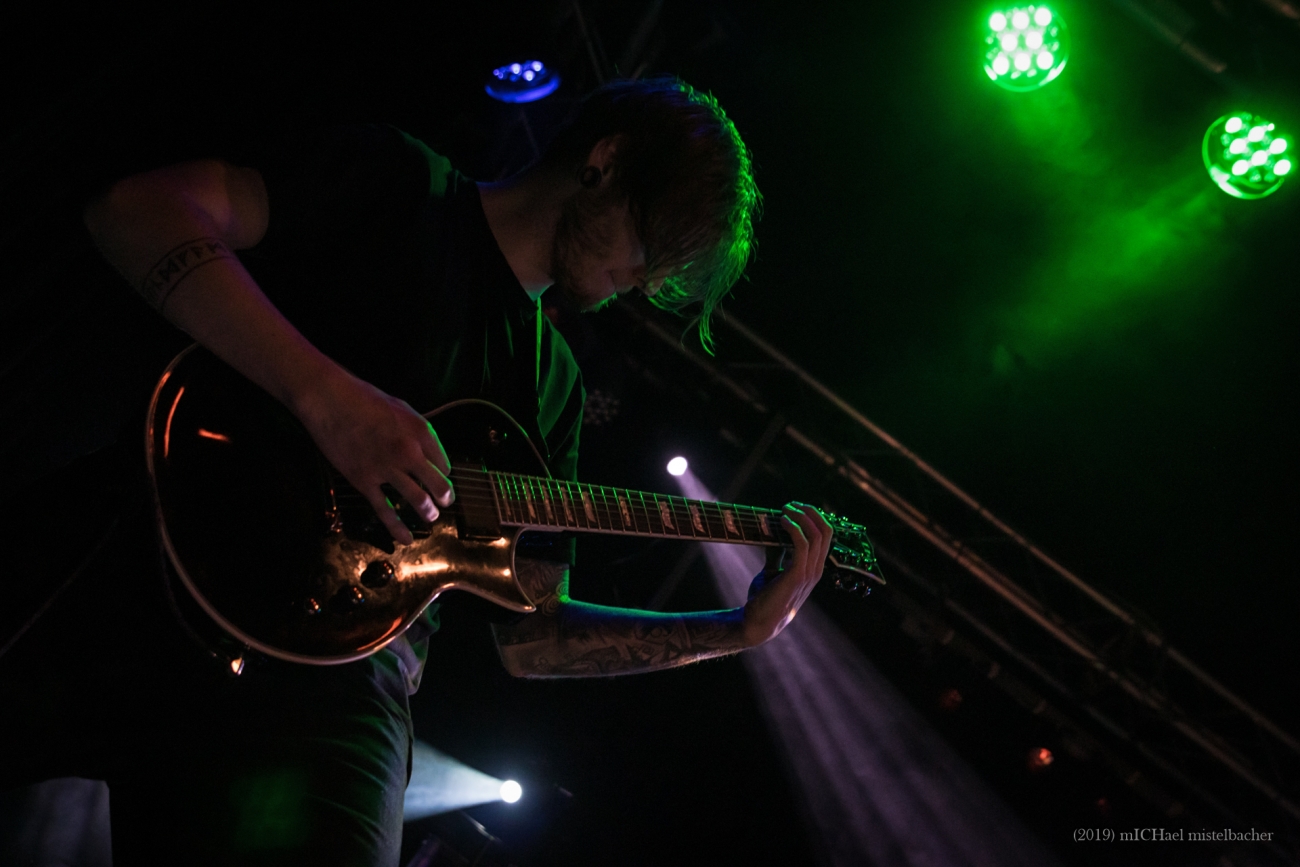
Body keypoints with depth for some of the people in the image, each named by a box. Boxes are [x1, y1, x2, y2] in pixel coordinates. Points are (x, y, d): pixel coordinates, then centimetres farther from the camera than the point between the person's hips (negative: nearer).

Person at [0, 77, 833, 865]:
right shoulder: (400, 184, 6)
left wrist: (741, 629, 13)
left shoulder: (553, 382, 22)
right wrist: (325, 391, -20)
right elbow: (136, 207, -9)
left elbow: (530, 634, 20)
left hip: (335, 679, 5)